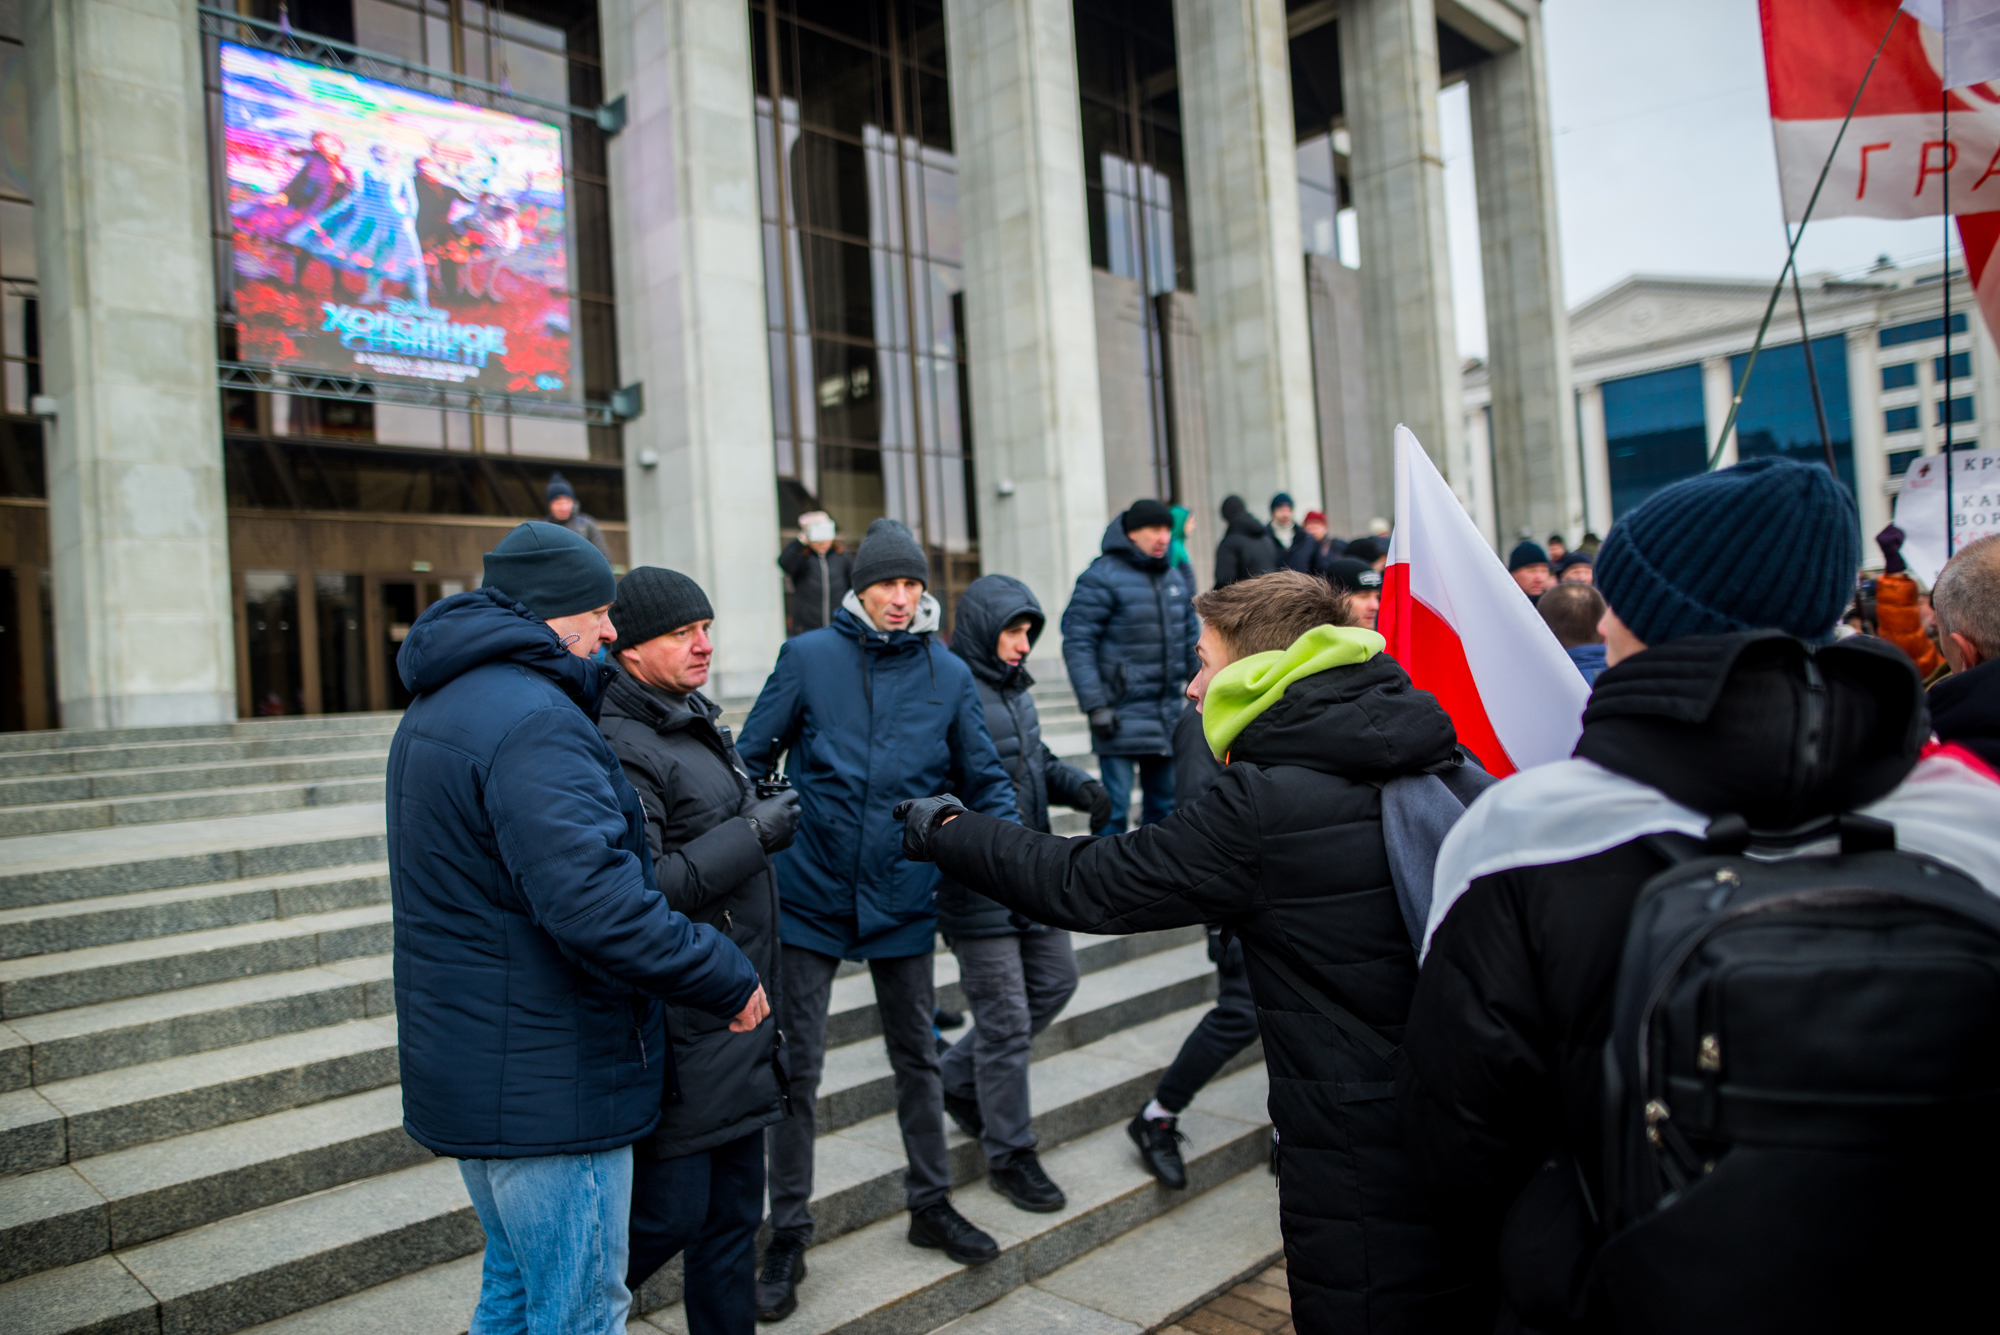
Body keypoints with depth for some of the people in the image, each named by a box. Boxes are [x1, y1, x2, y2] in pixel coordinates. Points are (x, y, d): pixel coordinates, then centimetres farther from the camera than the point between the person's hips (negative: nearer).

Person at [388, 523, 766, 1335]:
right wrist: (729, 981, -21)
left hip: (472, 1070, 10)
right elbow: (595, 902, -32)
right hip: (545, 1084, -10)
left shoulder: (437, 709, 12)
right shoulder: (533, 720, -23)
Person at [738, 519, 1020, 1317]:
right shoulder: (808, 657, -6)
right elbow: (751, 759, -2)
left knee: (917, 1058, 17)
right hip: (809, 895, -2)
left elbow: (985, 780, 3)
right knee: (796, 1066, 7)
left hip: (903, 900, 2)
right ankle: (787, 1235, 24)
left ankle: (930, 1204, 37)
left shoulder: (949, 674, -1)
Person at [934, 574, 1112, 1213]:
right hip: (977, 885, -9)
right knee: (1006, 1021, 2)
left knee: (1056, 980, 19)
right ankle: (1010, 1156, 22)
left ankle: (960, 1078, 36)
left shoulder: (1013, 688, 10)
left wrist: (1078, 784, 3)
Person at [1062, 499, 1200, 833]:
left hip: (1167, 717, 7)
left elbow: (1190, 641, 21)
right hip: (1121, 716, -7)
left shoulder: (1175, 579, 14)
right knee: (1113, 806, -6)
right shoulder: (1102, 578, -9)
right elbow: (1077, 645, -14)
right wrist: (1094, 706, -18)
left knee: (1165, 803, 14)